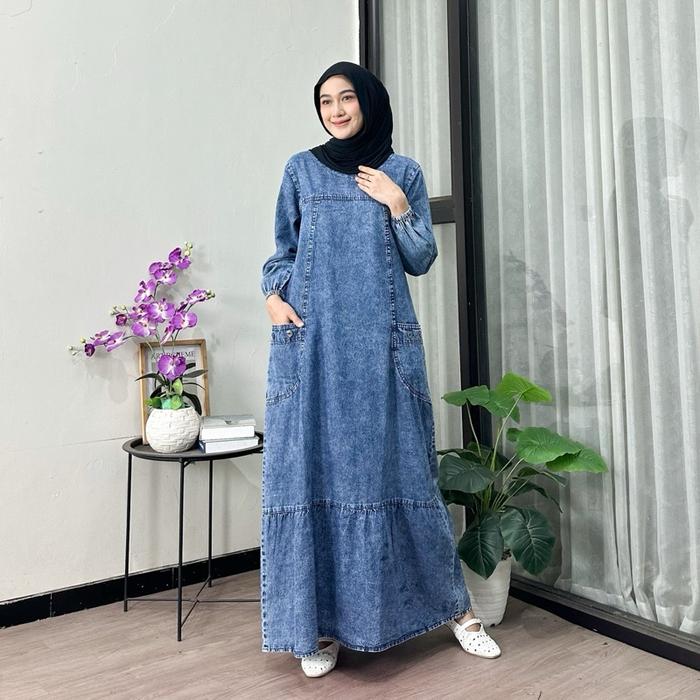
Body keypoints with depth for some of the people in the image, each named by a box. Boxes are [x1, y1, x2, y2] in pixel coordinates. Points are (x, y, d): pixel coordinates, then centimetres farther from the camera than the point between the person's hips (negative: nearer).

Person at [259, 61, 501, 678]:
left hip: (382, 340, 0)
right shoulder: (301, 170, 12)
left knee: (396, 466, 3)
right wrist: (272, 294, -5)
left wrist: (398, 206, -4)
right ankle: (323, 625, 13)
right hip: (312, 340, 1)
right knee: (312, 470, -1)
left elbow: (421, 260, 9)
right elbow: (283, 250, 13)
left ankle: (455, 606, 21)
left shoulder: (403, 172, 11)